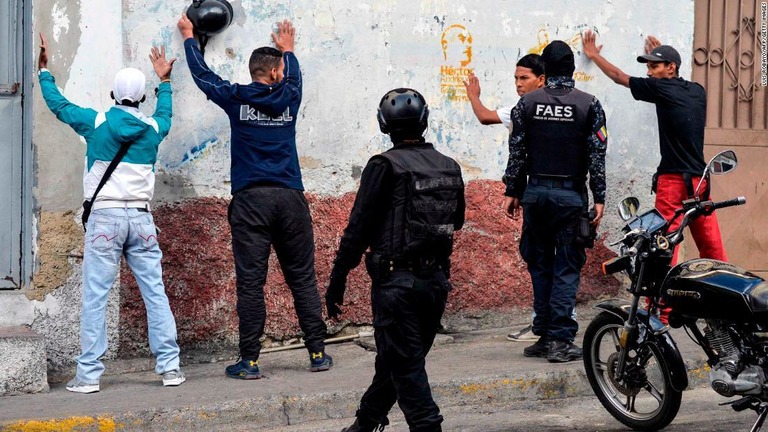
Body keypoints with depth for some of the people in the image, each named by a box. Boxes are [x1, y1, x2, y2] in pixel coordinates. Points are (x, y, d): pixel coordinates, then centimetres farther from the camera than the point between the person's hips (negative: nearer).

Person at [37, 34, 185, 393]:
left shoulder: (96, 122, 1)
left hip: (104, 217, -2)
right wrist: (165, 81, 49)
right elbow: (165, 113, 33)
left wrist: (43, 70, 30)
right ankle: (170, 366, 5)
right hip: (141, 218, 3)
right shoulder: (153, 129, 8)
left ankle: (88, 374, -4)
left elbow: (58, 105, 16)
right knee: (156, 294, 6)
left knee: (95, 297, -3)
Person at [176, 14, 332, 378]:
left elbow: (202, 74, 19)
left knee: (250, 282, -2)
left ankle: (249, 361, -2)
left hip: (250, 199, -1)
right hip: (290, 198, 2)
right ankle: (318, 354, 9)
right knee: (303, 279, 7)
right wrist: (288, 49, 52)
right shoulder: (288, 98, 7)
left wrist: (188, 37, 35)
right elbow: (294, 75, 32)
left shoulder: (237, 99, 3)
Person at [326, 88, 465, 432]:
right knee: (394, 359, 20)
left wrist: (336, 282, -6)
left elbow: (358, 228, -12)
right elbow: (457, 221, 22)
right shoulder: (450, 168, 7)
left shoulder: (385, 167, -12)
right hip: (437, 280, 7)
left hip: (397, 282, -7)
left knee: (406, 367, -1)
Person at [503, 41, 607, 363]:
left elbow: (517, 152, 2)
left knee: (540, 265, 12)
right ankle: (560, 339, -5)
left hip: (535, 192, 2)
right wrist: (599, 199, -1)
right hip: (571, 196, -2)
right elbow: (597, 156, -4)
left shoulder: (527, 103, 2)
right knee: (567, 267, 1)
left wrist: (511, 192, 9)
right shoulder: (589, 105, -2)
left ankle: (543, 336, 12)